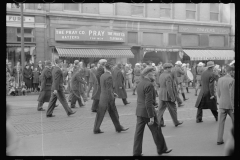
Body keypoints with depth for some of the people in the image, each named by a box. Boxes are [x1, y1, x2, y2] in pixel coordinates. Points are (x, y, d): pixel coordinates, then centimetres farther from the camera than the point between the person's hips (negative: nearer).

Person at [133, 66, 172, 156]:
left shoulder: (140, 83, 10)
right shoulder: (149, 85, -18)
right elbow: (148, 102, -22)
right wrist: (151, 117, -19)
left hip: (139, 111, 8)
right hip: (147, 112, -8)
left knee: (138, 132, 9)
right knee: (156, 130, 9)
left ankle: (137, 152, 13)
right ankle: (161, 149, 24)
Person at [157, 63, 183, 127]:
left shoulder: (161, 75, 9)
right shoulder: (168, 76, -19)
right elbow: (169, 88, -23)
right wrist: (172, 97, -19)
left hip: (161, 95, 8)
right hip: (168, 96, -8)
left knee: (161, 109, 10)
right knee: (173, 109, 9)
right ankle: (176, 122, 23)